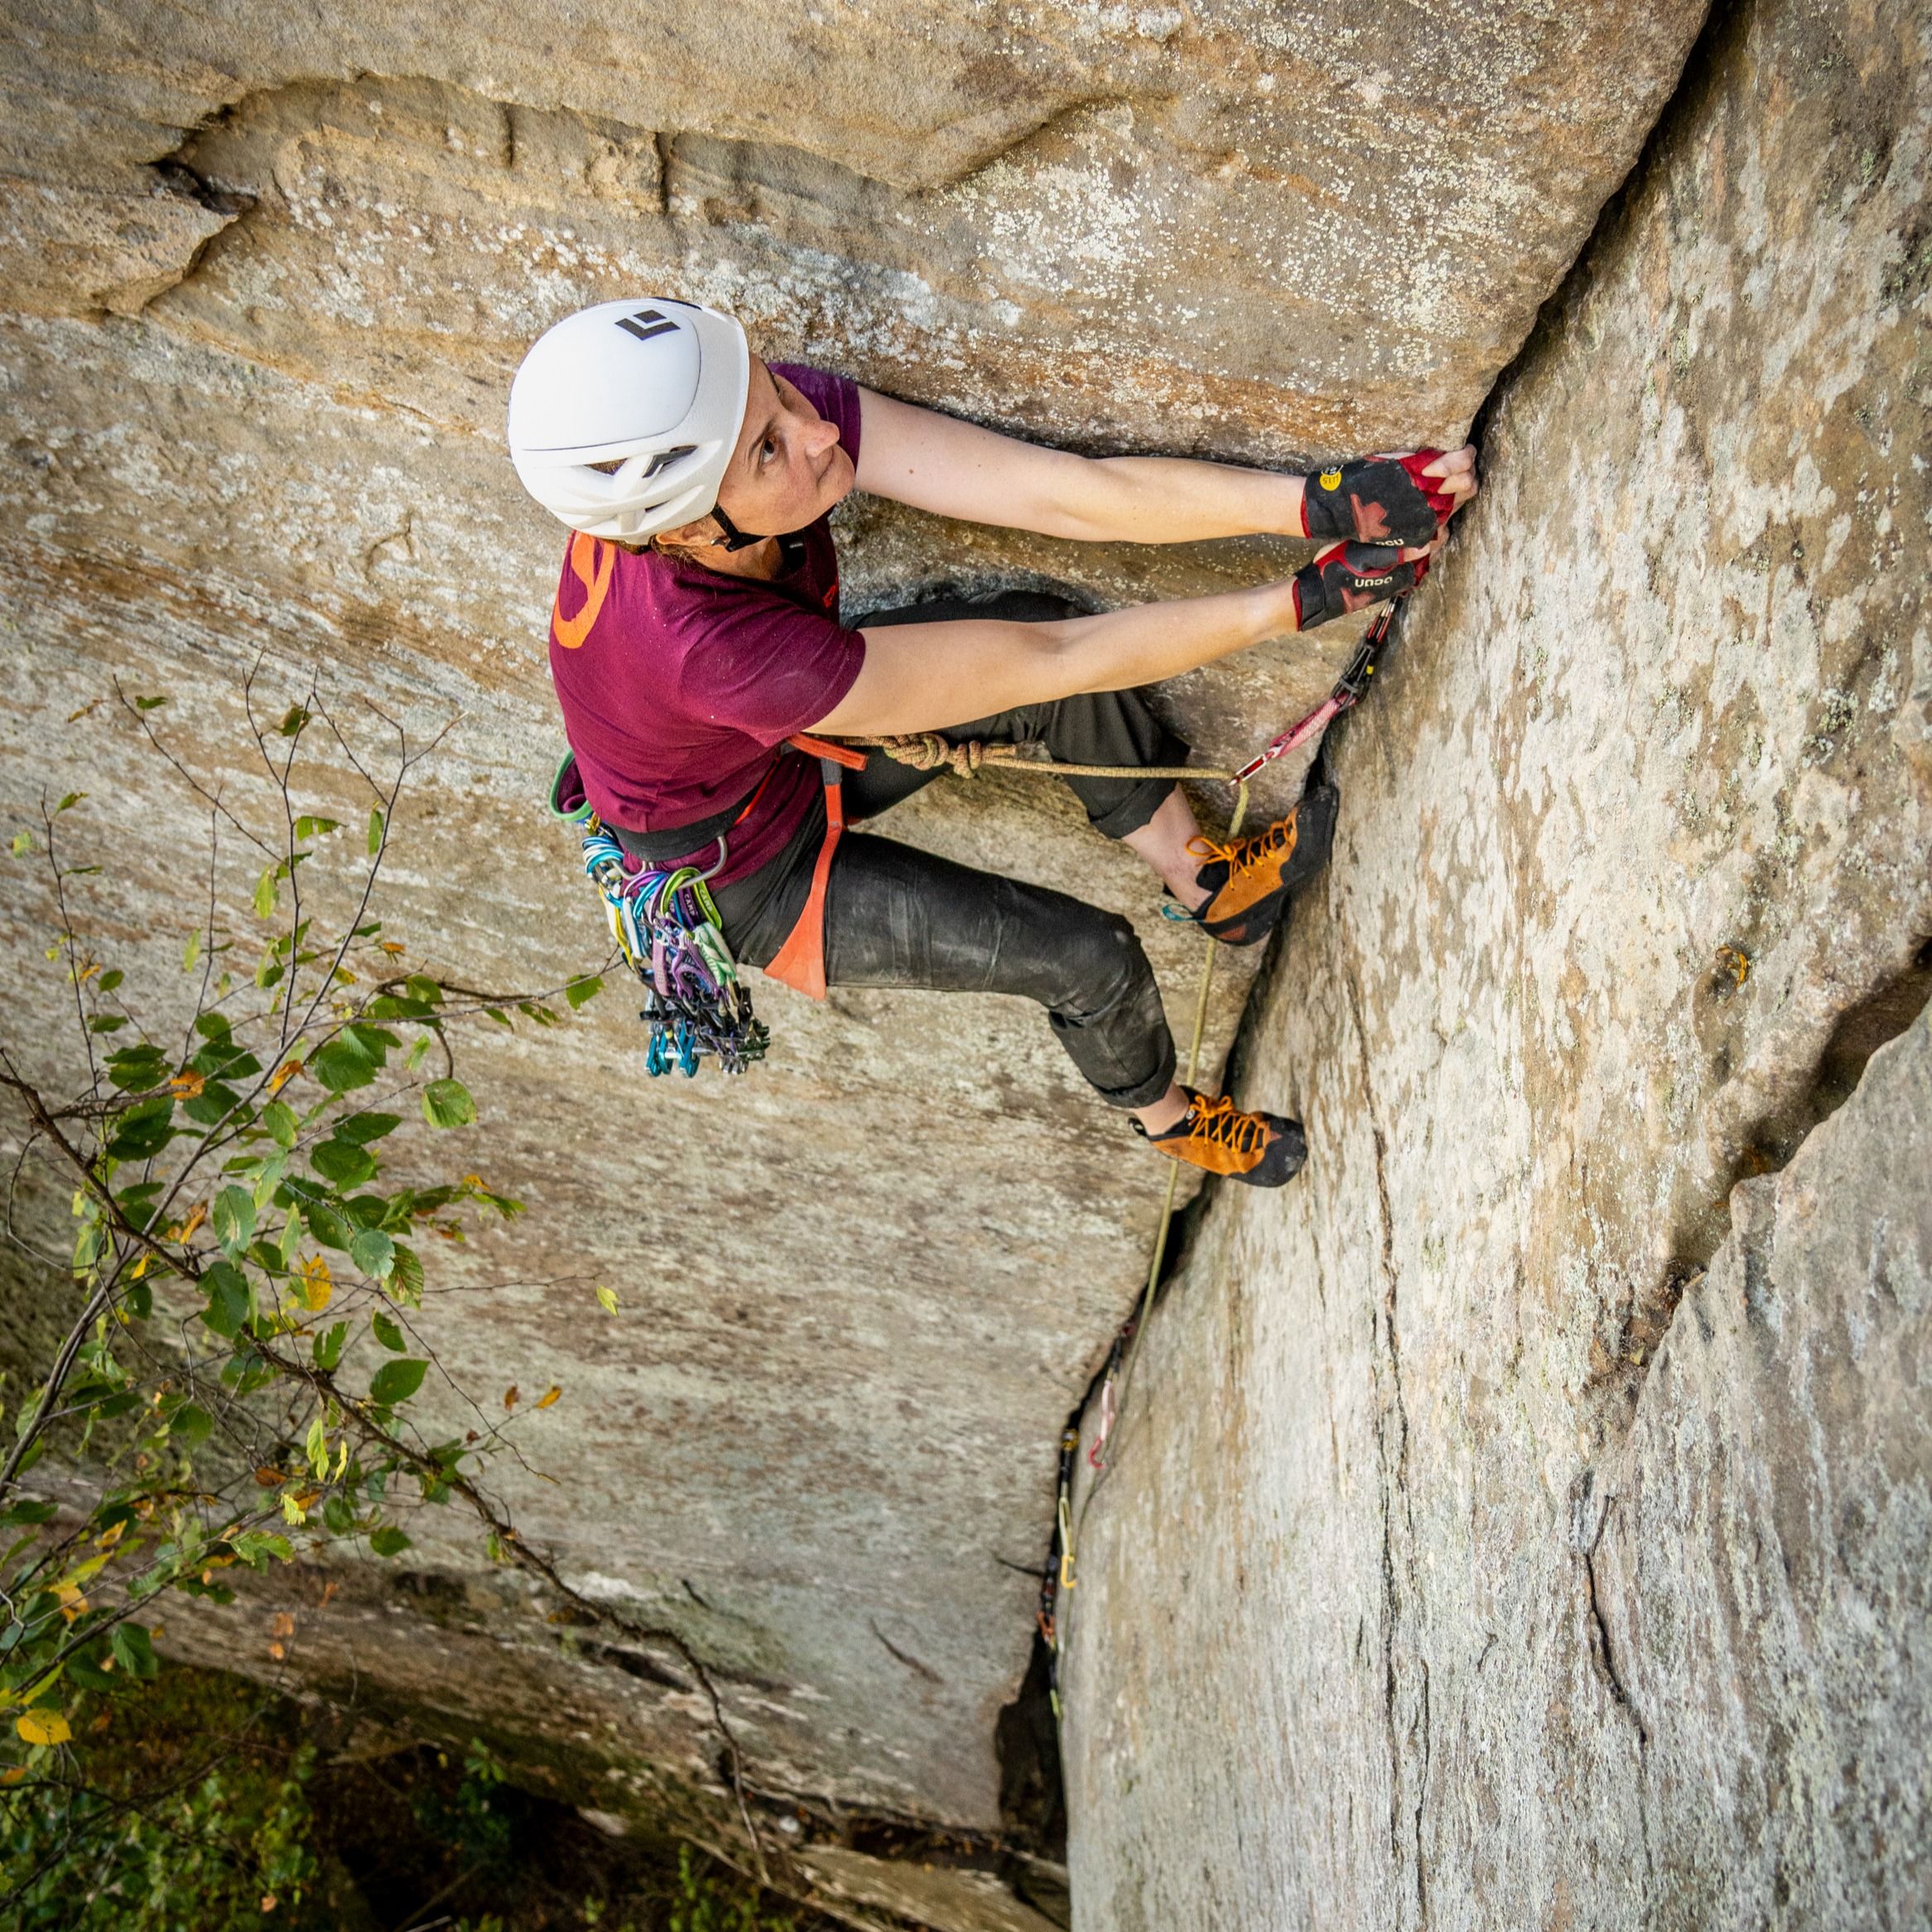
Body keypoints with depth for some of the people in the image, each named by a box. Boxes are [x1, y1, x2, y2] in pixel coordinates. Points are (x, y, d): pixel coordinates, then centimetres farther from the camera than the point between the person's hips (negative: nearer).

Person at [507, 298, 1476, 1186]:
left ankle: (1206, 880, 18)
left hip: (784, 740, 6)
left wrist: (1318, 502, -37)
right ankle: (1161, 1112, 32)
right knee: (1092, 958, -4)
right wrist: (1308, 597, -32)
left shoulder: (770, 405, -30)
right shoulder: (712, 647, -46)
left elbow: (1066, 492, -31)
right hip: (748, 876, -6)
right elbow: (1053, 662, -37)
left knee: (1033, 619, -6)